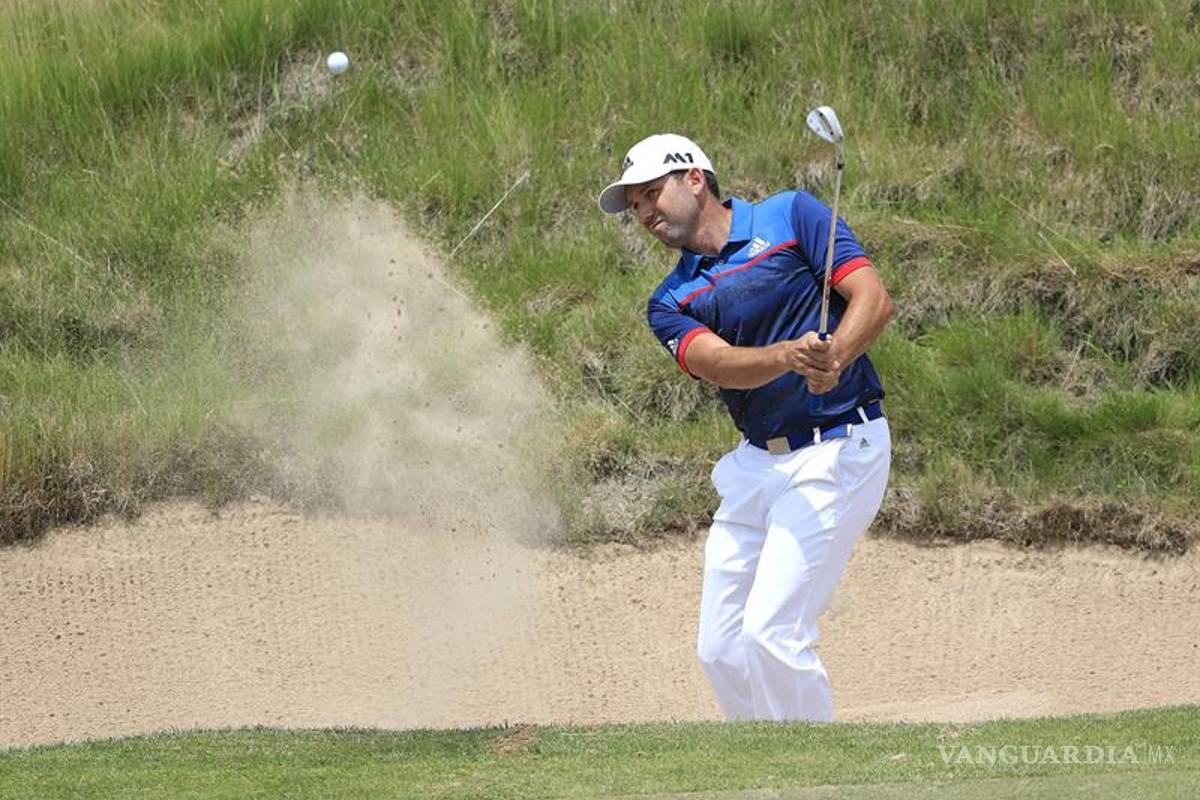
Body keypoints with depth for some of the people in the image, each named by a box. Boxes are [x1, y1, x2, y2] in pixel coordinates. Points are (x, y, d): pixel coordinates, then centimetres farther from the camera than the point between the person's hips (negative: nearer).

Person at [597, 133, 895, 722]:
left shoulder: (791, 215, 0)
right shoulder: (671, 302, 10)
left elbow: (873, 299, -9)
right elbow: (719, 364, -11)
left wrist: (834, 360, -29)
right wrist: (787, 356, -32)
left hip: (837, 450, -6)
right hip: (754, 464, 6)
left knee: (770, 633, -16)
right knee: (721, 651, 4)